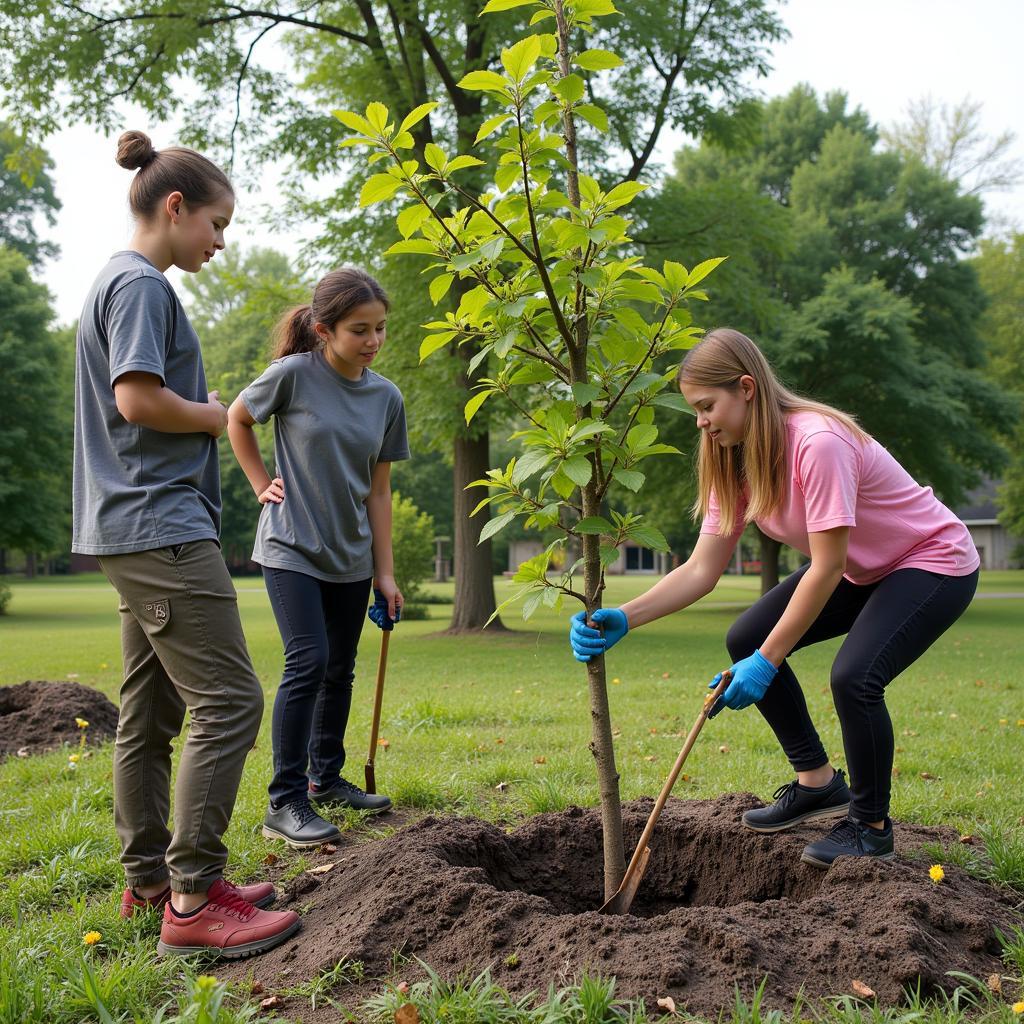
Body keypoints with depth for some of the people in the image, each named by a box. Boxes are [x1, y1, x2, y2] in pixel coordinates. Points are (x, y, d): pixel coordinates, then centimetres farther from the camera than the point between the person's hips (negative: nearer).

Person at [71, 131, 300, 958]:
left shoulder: (118, 282, 21)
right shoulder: (142, 284, -10)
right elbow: (140, 399, -20)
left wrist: (201, 418, 10)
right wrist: (214, 416, -5)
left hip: (136, 528, 11)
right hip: (161, 525, -11)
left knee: (151, 709, 12)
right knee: (228, 700, -12)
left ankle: (150, 877, 20)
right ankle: (193, 898, -9)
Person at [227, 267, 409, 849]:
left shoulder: (387, 398, 1)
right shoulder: (294, 375, -13)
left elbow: (378, 490, 5)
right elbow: (237, 419, 5)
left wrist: (385, 573, 4)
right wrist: (262, 485, -1)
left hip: (350, 556, 6)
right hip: (292, 549, -5)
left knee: (341, 670, 13)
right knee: (308, 662, -15)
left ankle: (326, 779, 30)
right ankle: (285, 803, -7)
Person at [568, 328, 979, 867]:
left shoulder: (817, 442, -32)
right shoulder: (736, 460, -7)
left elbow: (827, 568, -30)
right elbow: (700, 570, -11)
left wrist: (767, 662, -27)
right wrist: (622, 618, -25)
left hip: (935, 562, -9)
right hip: (861, 570, 9)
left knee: (854, 675, -28)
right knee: (745, 640, -1)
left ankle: (871, 827, -3)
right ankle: (817, 782, 14)